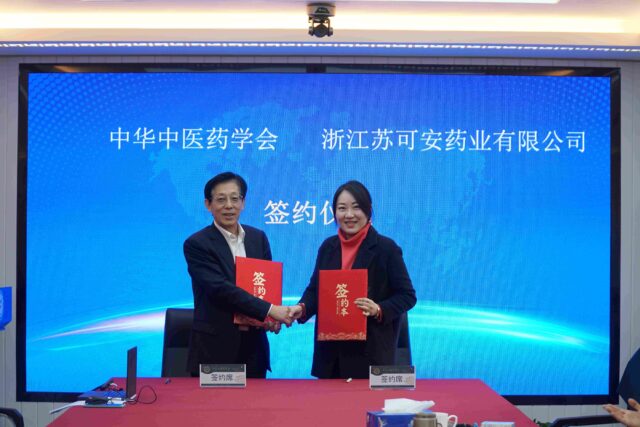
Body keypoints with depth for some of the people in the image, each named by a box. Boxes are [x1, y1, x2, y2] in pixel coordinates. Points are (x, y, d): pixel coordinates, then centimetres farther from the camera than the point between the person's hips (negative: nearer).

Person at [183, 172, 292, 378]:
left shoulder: (258, 237, 9)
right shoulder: (196, 244, -8)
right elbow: (220, 289, -18)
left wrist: (274, 317, -8)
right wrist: (269, 310, -21)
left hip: (254, 346, 5)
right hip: (214, 348, -4)